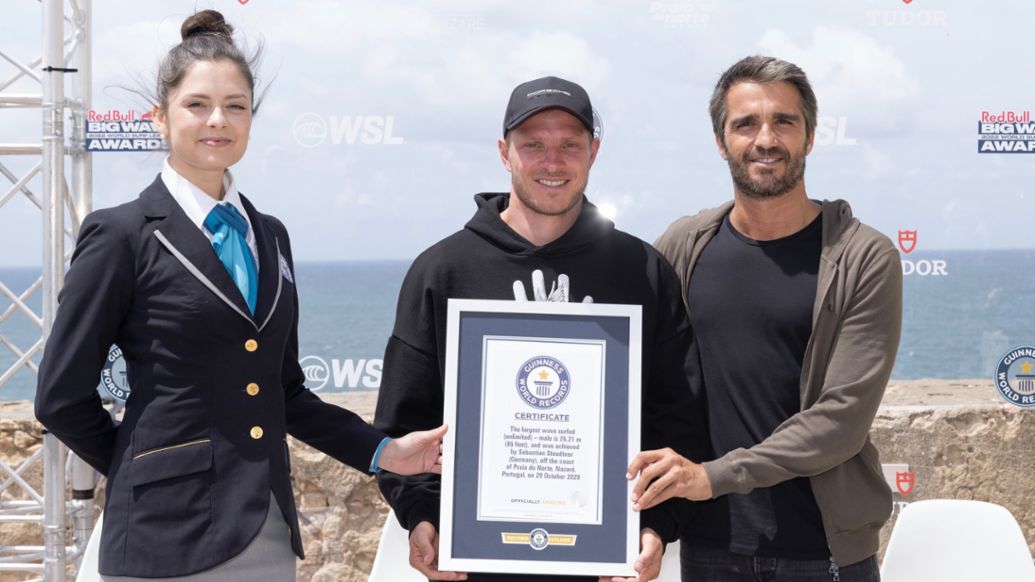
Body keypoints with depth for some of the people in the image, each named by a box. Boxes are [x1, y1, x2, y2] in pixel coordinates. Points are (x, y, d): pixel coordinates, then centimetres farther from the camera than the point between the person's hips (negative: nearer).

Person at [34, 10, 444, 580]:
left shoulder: (269, 236, 13)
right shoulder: (121, 235, -5)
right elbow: (62, 398, -4)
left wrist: (383, 452, 7)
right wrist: (151, 472, 3)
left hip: (268, 532, 5)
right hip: (170, 536, -5)